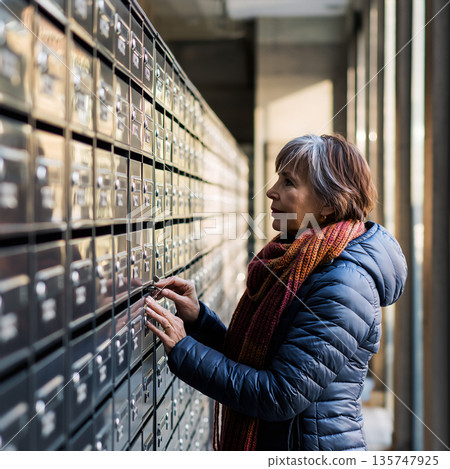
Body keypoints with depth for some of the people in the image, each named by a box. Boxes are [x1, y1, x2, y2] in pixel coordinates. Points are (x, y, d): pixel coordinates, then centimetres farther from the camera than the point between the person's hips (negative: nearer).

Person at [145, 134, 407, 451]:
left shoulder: (343, 286, -23)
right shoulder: (294, 261, 4)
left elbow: (280, 397, -25)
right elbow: (250, 356, 6)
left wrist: (184, 350, -22)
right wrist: (199, 318, -9)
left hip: (314, 445, -8)